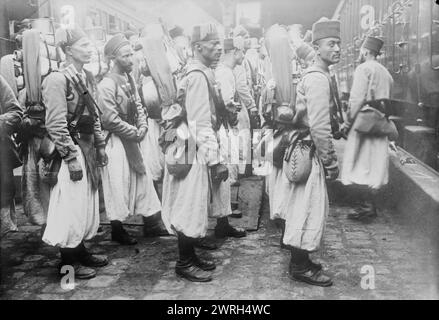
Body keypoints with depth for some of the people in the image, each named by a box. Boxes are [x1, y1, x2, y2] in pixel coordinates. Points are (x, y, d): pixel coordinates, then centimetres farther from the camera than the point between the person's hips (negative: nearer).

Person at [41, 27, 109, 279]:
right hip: (71, 148, -8)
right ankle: (68, 261, 16)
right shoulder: (57, 80, -15)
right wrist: (71, 157, -19)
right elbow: (56, 125, -18)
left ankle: (81, 251, 30)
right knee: (71, 204, 1)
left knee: (88, 202, 15)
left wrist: (100, 146, 13)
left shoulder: (87, 77, 10)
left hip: (88, 147, 8)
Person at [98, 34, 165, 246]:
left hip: (132, 139, 8)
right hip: (116, 141, -8)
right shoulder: (107, 84, -16)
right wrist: (134, 132, -13)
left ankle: (150, 224, 23)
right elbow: (110, 119, -19)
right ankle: (117, 229, 16)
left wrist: (142, 128, -5)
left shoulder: (129, 80, 9)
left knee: (143, 179, 11)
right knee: (118, 184, 1)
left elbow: (139, 107, 12)